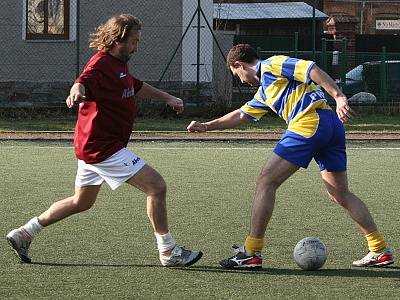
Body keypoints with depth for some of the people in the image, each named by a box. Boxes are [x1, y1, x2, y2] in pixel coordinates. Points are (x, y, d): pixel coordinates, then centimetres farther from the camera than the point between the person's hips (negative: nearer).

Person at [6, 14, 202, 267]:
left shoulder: (119, 65, 14)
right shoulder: (101, 65, -18)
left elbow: (137, 87, 34)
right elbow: (83, 82, -39)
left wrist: (166, 97, 35)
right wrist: (77, 92, -61)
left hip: (94, 146, 11)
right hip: (104, 148, -11)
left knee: (82, 202, 22)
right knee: (156, 186, -11)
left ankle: (24, 234, 27)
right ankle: (169, 252, -3)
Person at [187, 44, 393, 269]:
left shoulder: (271, 65, 4)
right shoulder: (264, 91, 32)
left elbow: (313, 69, -9)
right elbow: (241, 115, 44)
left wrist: (339, 97, -20)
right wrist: (207, 126, 43)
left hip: (311, 121, -10)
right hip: (331, 124, 10)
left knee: (266, 182, -5)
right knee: (341, 194, 15)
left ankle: (252, 253, -6)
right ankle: (380, 250, 14)